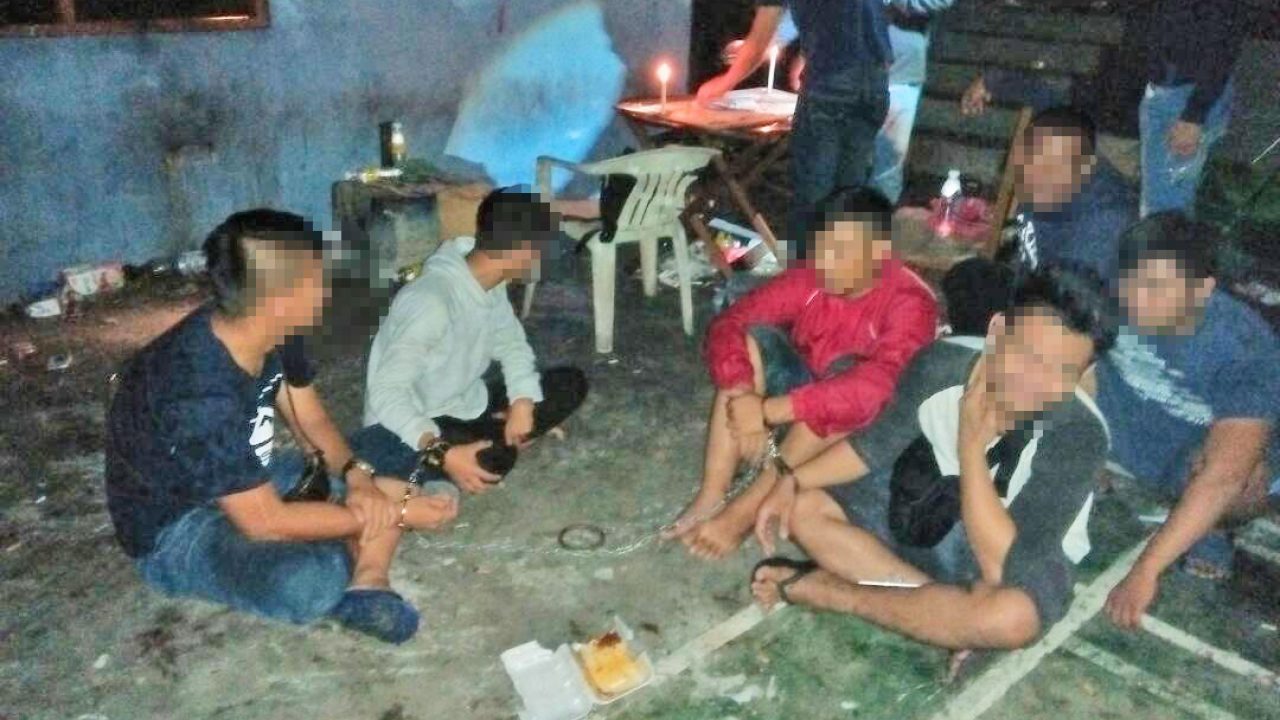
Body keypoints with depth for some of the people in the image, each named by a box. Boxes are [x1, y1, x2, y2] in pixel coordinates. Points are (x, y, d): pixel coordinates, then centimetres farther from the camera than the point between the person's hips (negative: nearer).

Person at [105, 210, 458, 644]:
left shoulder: (273, 334, -12)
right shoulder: (201, 394, -35)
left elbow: (312, 421, 3)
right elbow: (266, 522, -30)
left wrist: (357, 475, -19)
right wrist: (395, 515, -23)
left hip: (251, 481, 8)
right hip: (176, 529, -8)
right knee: (311, 581, -36)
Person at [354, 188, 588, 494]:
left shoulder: (491, 285, -5)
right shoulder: (431, 301, -31)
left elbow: (511, 343, 9)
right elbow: (385, 392, -35)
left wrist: (523, 401, -9)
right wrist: (442, 453, -46)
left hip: (466, 406, 8)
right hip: (415, 425, -8)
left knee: (571, 383, 0)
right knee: (490, 464, -37)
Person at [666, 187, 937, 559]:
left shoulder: (909, 304, -25)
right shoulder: (809, 279, -11)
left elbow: (874, 390, -41)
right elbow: (728, 324, -16)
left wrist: (767, 410, -44)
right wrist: (744, 397, -34)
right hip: (796, 416, 4)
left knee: (847, 371, -35)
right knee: (755, 339, -20)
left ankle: (743, 512, -33)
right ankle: (711, 496, -25)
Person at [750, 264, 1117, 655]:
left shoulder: (1081, 435, -32)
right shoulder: (943, 362, -21)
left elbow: (1001, 568, -36)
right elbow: (878, 442, -2)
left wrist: (971, 447, -35)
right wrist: (792, 481, -13)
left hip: (1019, 552, -4)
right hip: (933, 505, 5)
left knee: (1012, 616, -39)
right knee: (803, 508, -9)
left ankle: (830, 591, -18)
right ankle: (955, 622, -17)